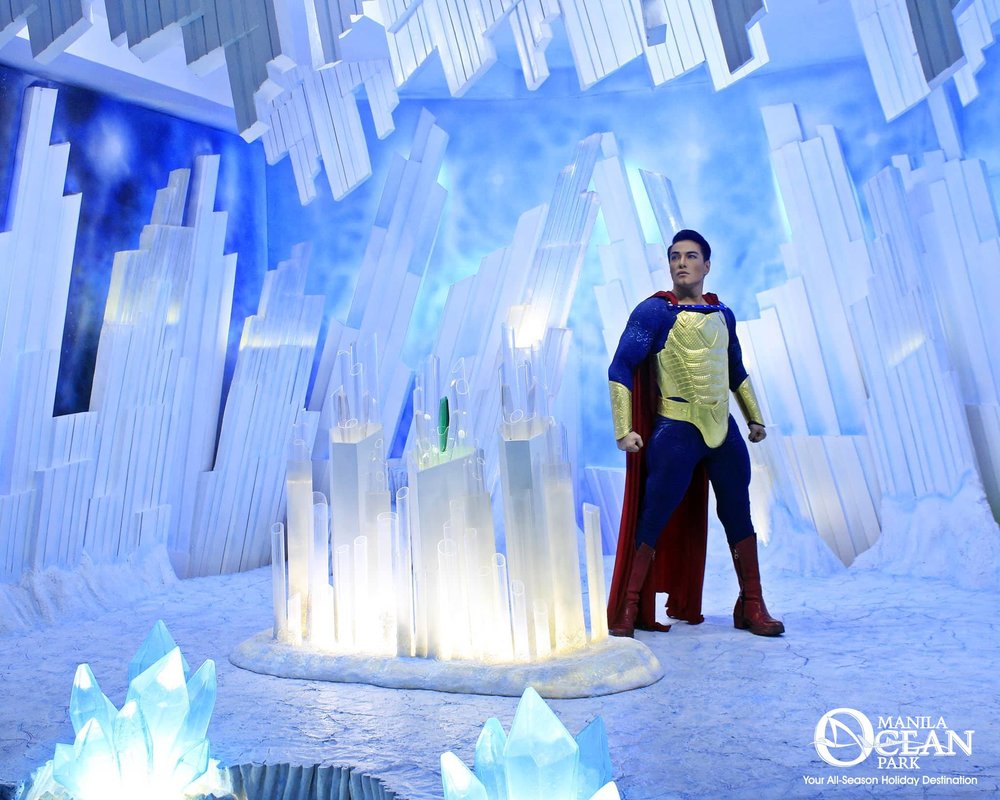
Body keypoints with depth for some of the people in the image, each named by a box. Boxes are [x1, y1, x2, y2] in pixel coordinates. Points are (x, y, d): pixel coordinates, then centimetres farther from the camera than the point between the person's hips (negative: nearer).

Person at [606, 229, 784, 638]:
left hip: (723, 430, 6)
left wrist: (755, 417, 22)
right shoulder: (654, 311, -6)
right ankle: (628, 608, 10)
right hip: (676, 431, -5)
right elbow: (620, 369, -10)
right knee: (654, 520, -2)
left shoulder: (722, 314, 11)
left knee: (739, 515, 10)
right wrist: (624, 429, -16)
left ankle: (753, 608, 23)